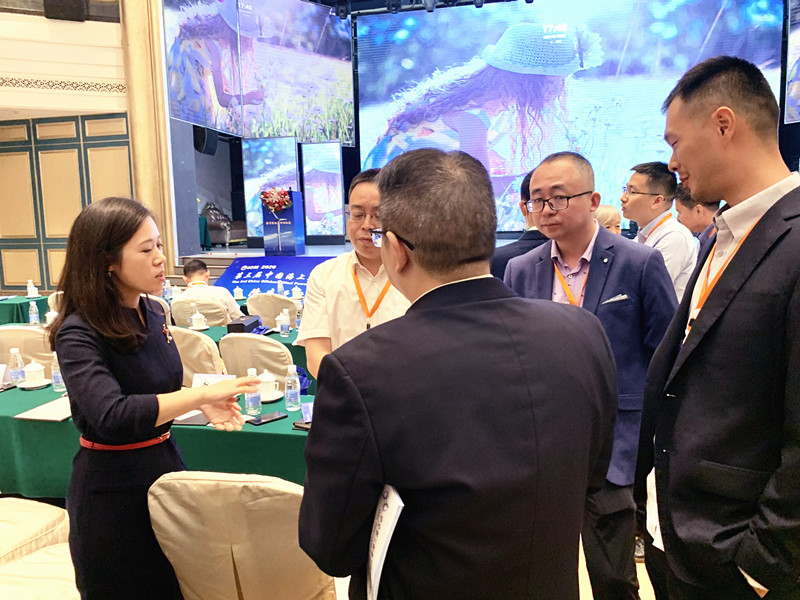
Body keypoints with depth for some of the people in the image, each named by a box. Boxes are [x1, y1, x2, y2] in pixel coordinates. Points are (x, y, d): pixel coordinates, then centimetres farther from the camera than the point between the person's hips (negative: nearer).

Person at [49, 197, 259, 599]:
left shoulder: (154, 314, 1)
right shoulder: (78, 334, -20)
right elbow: (113, 415, -34)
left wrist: (204, 405, -4)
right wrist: (203, 393, -33)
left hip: (165, 463, 6)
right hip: (113, 487, -6)